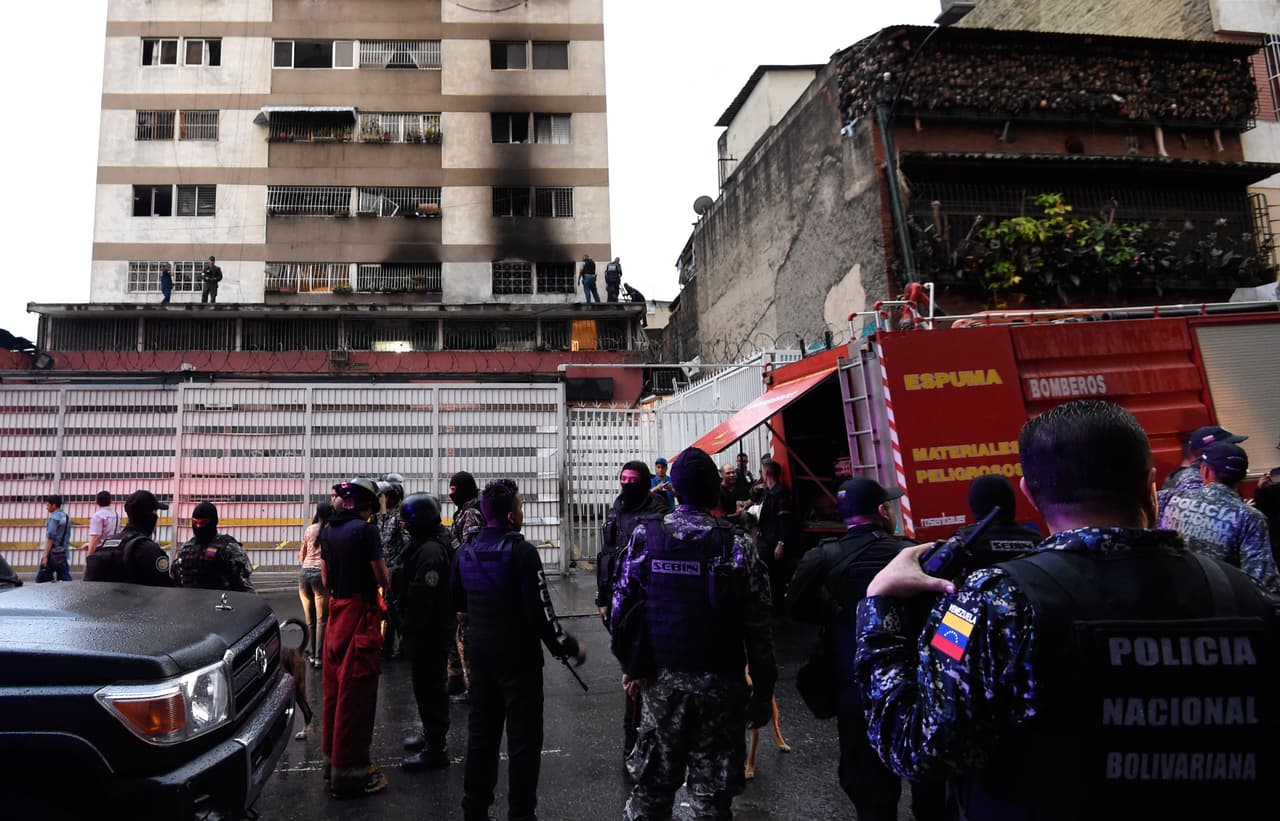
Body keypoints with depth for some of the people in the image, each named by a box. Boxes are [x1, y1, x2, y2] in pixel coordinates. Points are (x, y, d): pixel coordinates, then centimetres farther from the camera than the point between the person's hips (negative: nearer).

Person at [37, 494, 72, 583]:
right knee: (66, 580, 2)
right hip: (63, 554, 7)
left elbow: (50, 538, -15)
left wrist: (45, 556, -16)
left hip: (53, 553, -7)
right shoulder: (66, 517, 15)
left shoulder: (53, 517, -9)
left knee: (41, 580, 0)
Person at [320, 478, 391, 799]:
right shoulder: (366, 530, -16)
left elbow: (326, 580, 12)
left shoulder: (328, 531, 7)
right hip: (361, 614, -8)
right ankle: (349, 771, 8)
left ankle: (333, 757, 31)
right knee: (356, 690, 0)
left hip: (337, 611, 8)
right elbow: (382, 579, -13)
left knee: (335, 685, 17)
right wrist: (383, 582, 7)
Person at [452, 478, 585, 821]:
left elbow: (458, 604, 14)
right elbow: (540, 613, -21)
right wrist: (569, 647, -8)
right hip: (519, 658, -6)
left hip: (481, 655, 6)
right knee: (523, 738, 6)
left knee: (481, 733, 18)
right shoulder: (522, 552, -20)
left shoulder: (465, 553, 0)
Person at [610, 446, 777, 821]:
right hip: (720, 682, -2)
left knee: (652, 783, 17)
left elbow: (624, 606, -2)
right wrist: (763, 690, 0)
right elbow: (758, 626, -9)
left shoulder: (646, 537, -6)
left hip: (661, 678, 2)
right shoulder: (738, 547, -10)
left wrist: (630, 664, 12)